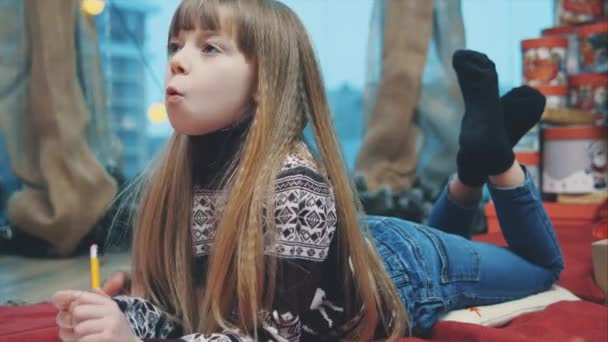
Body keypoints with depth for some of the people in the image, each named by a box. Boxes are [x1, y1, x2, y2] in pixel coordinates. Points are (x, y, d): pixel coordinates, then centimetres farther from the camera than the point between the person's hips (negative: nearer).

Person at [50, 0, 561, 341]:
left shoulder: (294, 184, -41)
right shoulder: (179, 173, -20)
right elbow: (169, 297, -13)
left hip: (401, 270, -5)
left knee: (543, 264, 22)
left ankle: (490, 152, 20)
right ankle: (473, 169, 31)